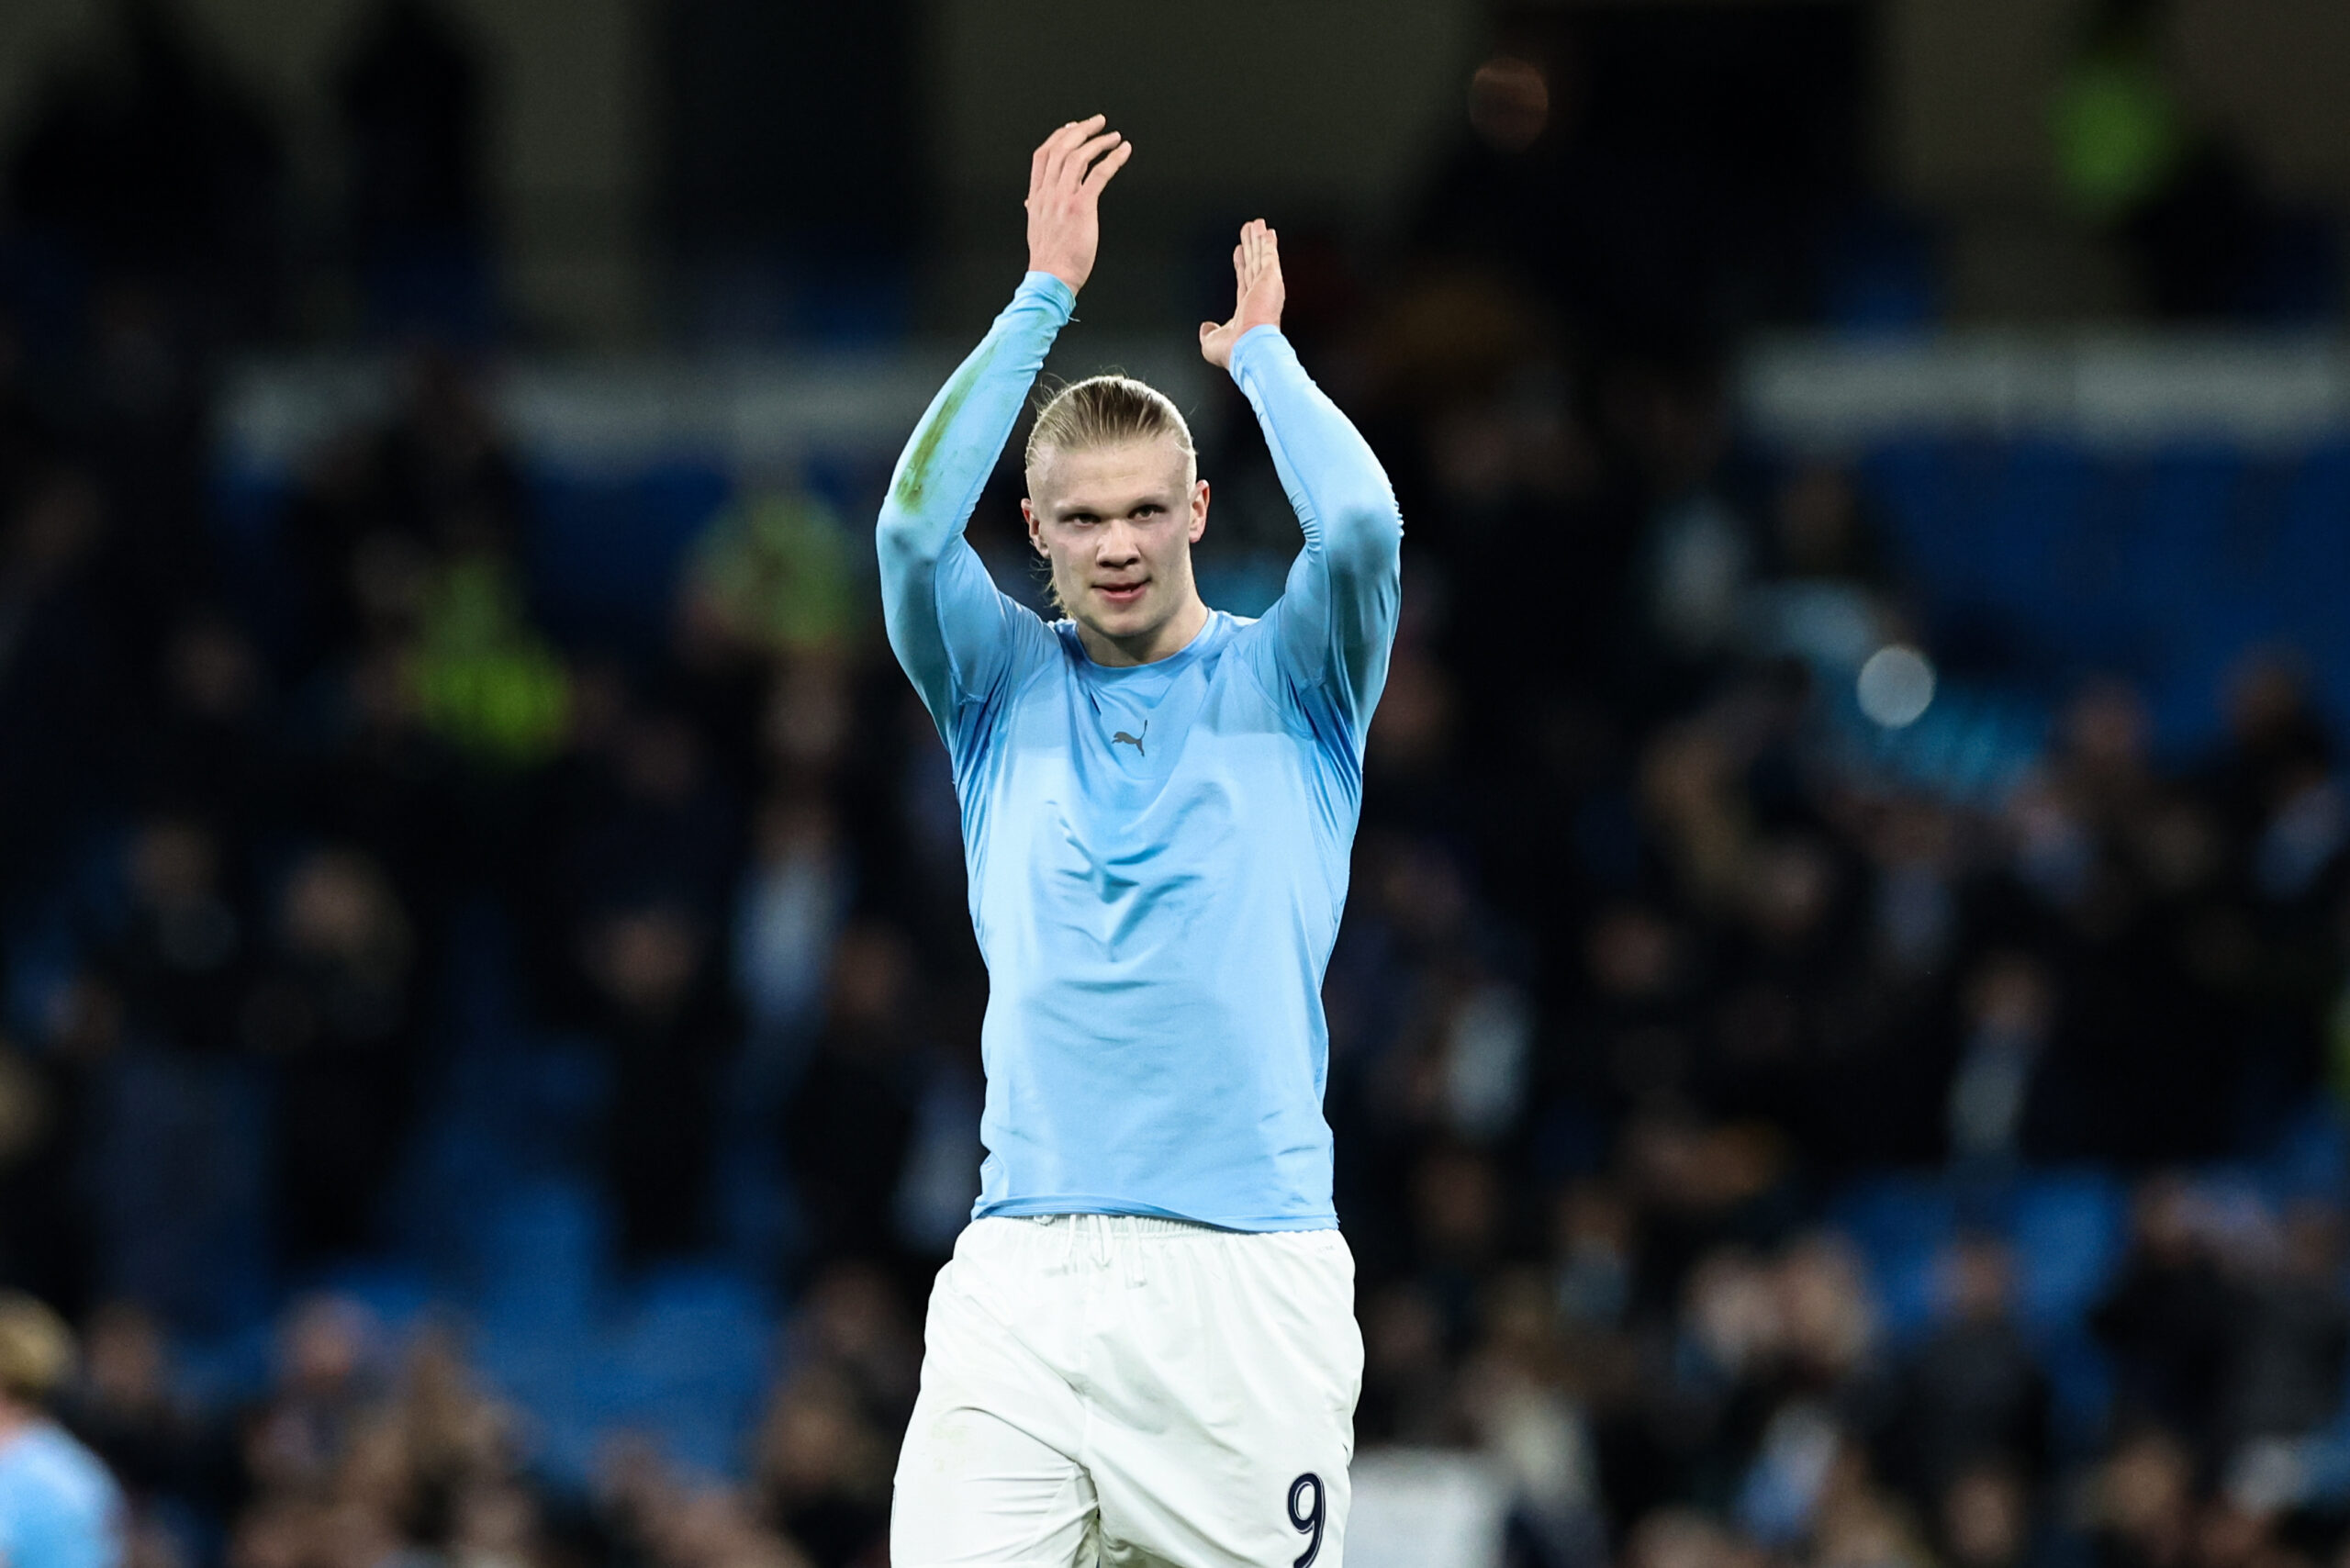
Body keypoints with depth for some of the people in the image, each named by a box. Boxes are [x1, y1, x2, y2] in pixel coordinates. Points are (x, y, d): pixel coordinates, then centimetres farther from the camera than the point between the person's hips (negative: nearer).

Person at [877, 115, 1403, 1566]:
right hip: (1024, 1272, 1)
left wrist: (1258, 348, 6)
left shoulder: (1286, 685, 9)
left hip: (1249, 1275, -1)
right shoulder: (1007, 693, 13)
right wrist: (1045, 295, -3)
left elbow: (1362, 528, -10)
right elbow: (914, 528, -4)